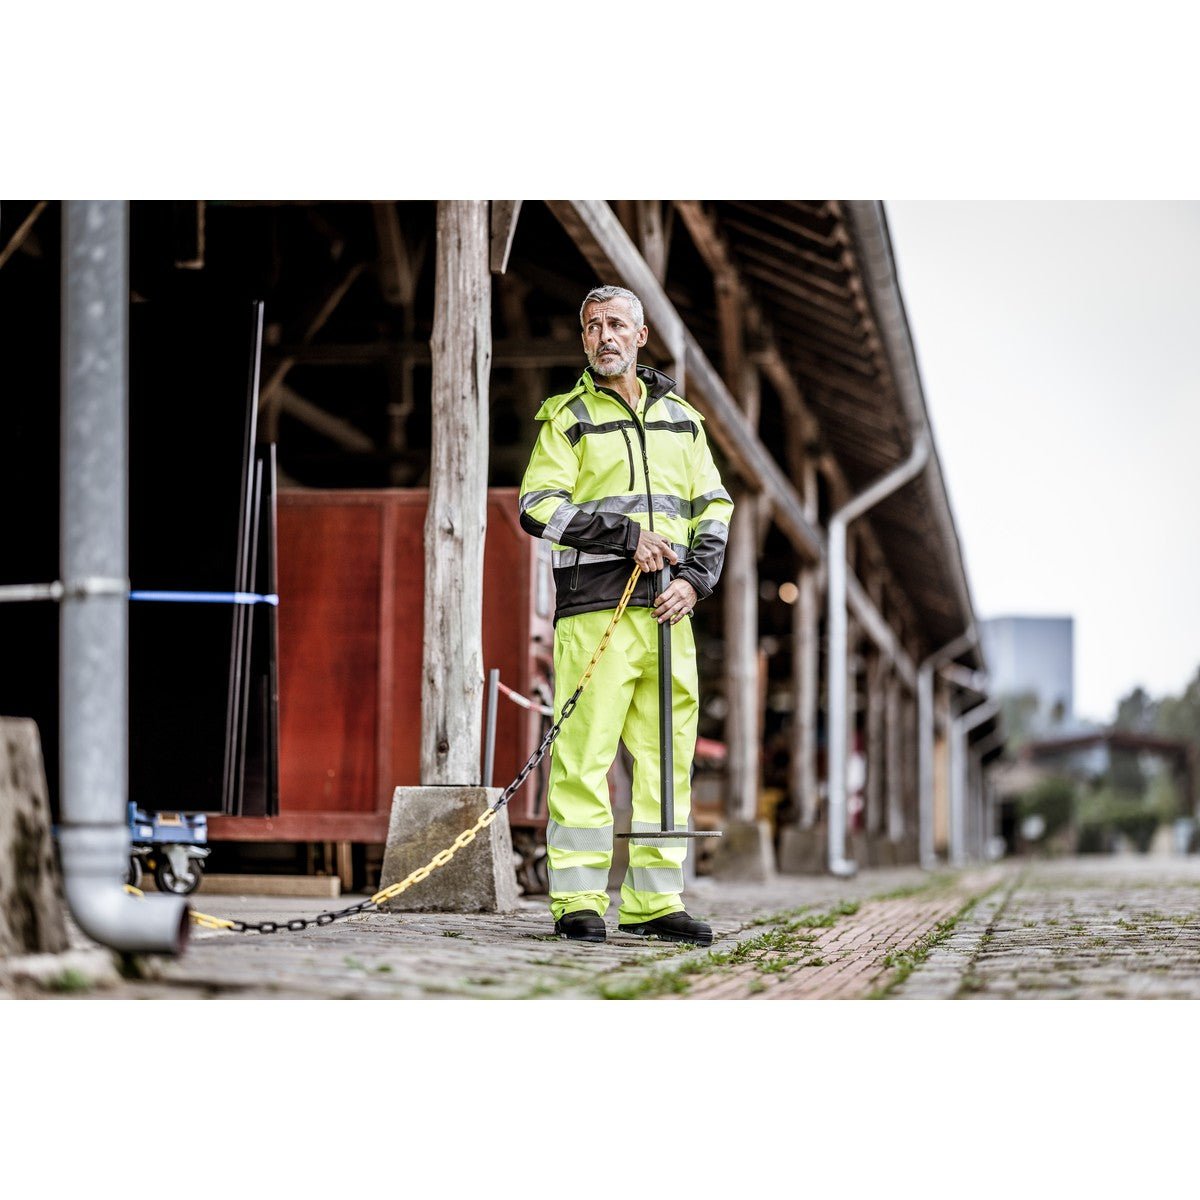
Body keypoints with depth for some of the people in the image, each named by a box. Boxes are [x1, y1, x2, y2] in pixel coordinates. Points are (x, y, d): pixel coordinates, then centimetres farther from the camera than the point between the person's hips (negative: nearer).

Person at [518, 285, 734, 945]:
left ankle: (654, 901, 10)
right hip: (595, 608, -4)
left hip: (669, 613, 5)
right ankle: (577, 901, -5)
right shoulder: (567, 417, 6)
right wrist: (626, 536, -13)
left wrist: (696, 577, -1)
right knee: (583, 753, -9)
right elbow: (540, 508, -5)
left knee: (666, 756, 4)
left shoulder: (682, 418, 19)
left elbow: (713, 508, 17)